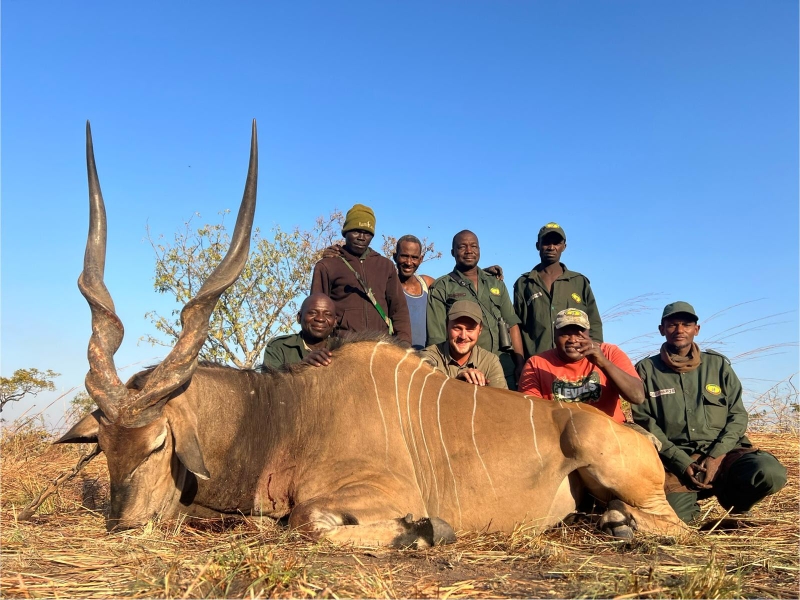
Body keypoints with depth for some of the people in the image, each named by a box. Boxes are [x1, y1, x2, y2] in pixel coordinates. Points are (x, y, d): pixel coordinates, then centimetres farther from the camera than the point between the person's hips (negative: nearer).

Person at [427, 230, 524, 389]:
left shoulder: (496, 284, 16)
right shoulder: (441, 288, 2)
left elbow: (512, 325, 12)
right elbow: (437, 338, -3)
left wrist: (520, 364, 3)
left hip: (504, 364, 4)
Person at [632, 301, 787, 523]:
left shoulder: (718, 365, 10)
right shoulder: (646, 370, 4)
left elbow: (737, 416, 6)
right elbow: (644, 422, -1)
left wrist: (716, 457, -9)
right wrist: (682, 462, -12)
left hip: (722, 451, 2)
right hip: (675, 458, -2)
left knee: (770, 473, -27)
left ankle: (732, 499, 8)